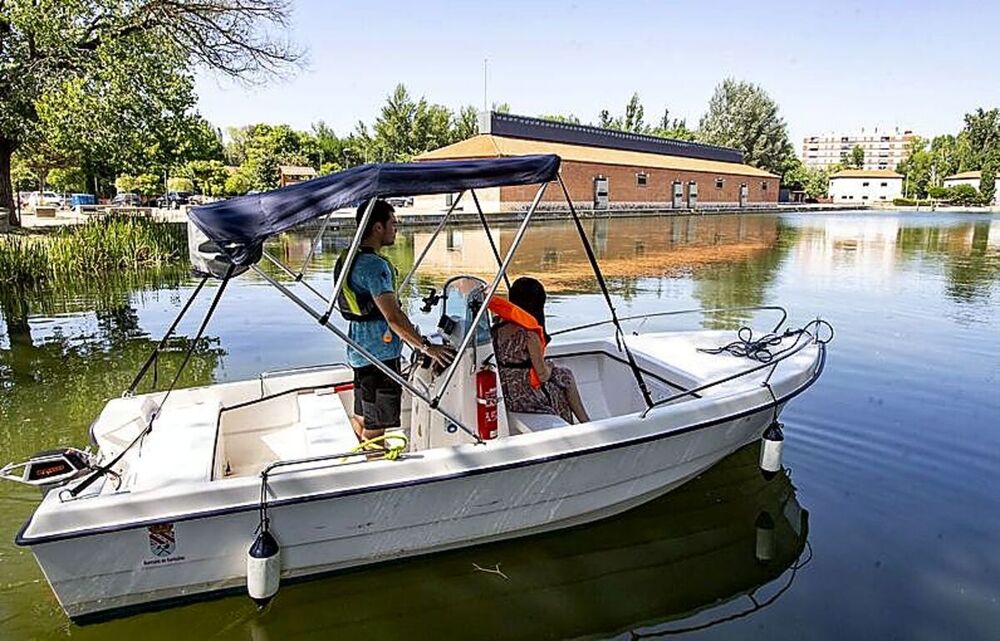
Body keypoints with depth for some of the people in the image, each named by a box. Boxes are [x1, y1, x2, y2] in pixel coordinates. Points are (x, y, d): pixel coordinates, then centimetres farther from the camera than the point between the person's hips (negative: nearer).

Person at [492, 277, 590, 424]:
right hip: (526, 398, -7)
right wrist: (549, 367, 6)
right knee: (566, 377, 20)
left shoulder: (497, 329, -2)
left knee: (564, 375, 26)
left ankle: (583, 422, 36)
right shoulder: (529, 334, -23)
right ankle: (585, 423, 35)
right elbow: (543, 375, -17)